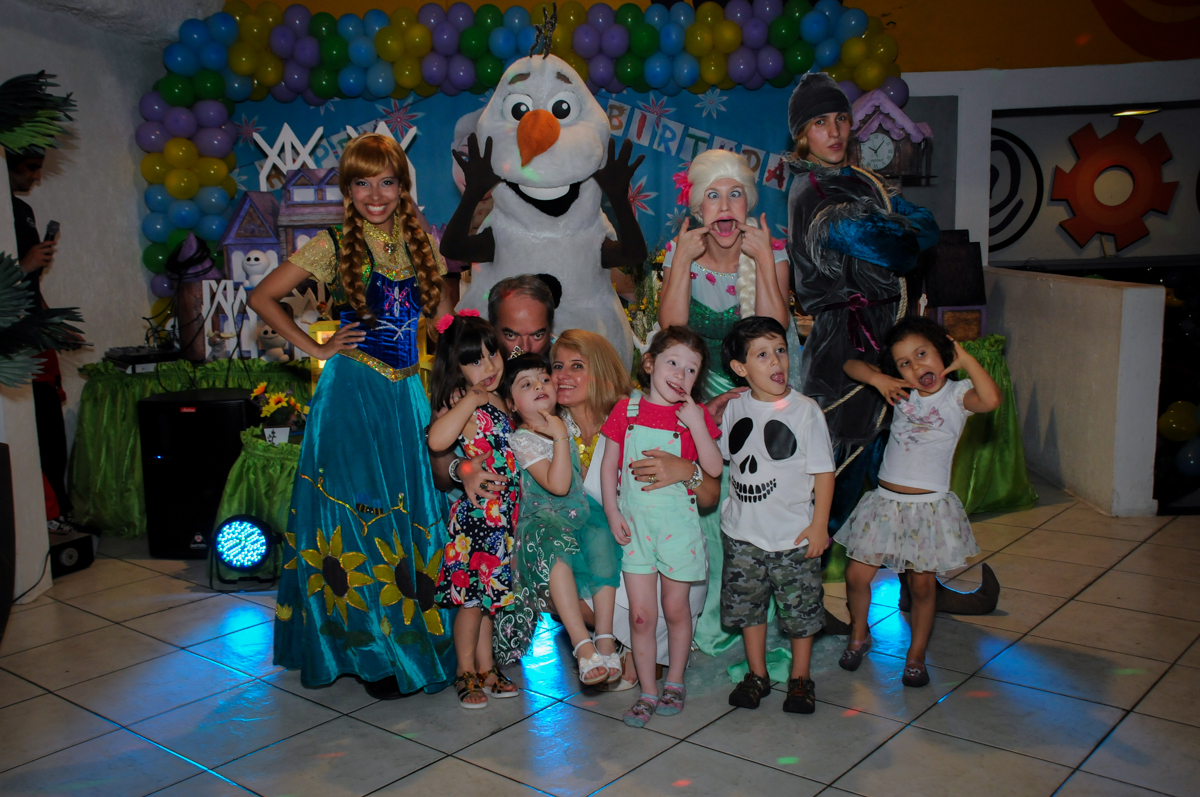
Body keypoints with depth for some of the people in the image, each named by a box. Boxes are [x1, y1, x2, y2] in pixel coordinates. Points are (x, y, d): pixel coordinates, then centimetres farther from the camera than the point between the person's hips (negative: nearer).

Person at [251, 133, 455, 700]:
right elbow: (261, 298, -1)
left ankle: (417, 634, 22)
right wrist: (315, 348, -5)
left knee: (413, 515, 8)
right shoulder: (334, 246, -4)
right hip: (352, 395, -4)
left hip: (407, 393, 4)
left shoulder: (419, 244, 8)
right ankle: (370, 652, 12)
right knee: (359, 517, 0)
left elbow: (440, 316, 17)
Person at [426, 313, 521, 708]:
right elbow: (437, 440, -36)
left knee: (487, 589, 17)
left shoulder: (498, 400, 8)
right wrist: (472, 400, -28)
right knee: (472, 592, 3)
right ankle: (466, 671, 19)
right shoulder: (462, 404, -15)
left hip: (502, 512, 8)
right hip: (476, 513, -7)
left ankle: (485, 667, 29)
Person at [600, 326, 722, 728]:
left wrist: (696, 424, -19)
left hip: (677, 523, 0)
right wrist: (612, 513, -3)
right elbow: (609, 466, 5)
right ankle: (648, 692, 17)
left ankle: (674, 682, 31)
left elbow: (713, 468, -11)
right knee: (640, 614, 3)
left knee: (675, 609, 12)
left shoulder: (695, 415, -1)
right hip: (634, 523, 1)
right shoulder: (626, 410, 0)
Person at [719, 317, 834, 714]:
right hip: (743, 534, 3)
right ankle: (757, 674, 32)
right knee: (746, 604, 13)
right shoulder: (734, 408, 1)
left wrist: (819, 524, -9)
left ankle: (800, 677, 29)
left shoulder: (805, 410, -10)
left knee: (799, 608, 9)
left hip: (794, 535, -3)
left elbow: (823, 471, -7)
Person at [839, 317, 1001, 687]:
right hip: (886, 502, 3)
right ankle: (859, 635, 30)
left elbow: (991, 399, -31)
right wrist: (876, 378, -7)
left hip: (930, 506, -3)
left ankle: (916, 655, 27)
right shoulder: (902, 391, 4)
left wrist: (964, 358, -20)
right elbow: (850, 365, 12)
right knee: (856, 575, 4)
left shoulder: (957, 395, -7)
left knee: (922, 584, 7)